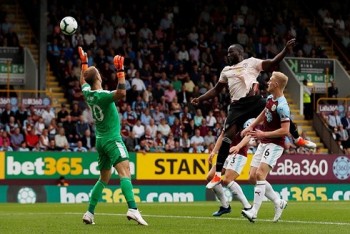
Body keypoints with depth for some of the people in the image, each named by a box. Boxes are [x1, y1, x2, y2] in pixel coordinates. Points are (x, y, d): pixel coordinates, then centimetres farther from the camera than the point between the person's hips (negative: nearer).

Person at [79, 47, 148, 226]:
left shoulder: (88, 93, 5)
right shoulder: (102, 95, -18)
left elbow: (83, 80, 29)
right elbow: (121, 93, -37)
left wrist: (84, 62, 39)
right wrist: (120, 71, -31)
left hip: (100, 140, 9)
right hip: (112, 139, -9)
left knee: (104, 179, 18)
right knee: (125, 172, -22)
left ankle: (89, 213, 16)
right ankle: (132, 209, -39)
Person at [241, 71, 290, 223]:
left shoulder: (282, 106, -20)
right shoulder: (270, 98, 7)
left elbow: (285, 130, -23)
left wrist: (263, 134, -20)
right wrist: (250, 127, 20)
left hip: (275, 144, -9)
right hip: (263, 143, 9)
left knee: (260, 174, -21)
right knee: (253, 176, 4)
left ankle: (254, 212, -21)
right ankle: (278, 202, 19)